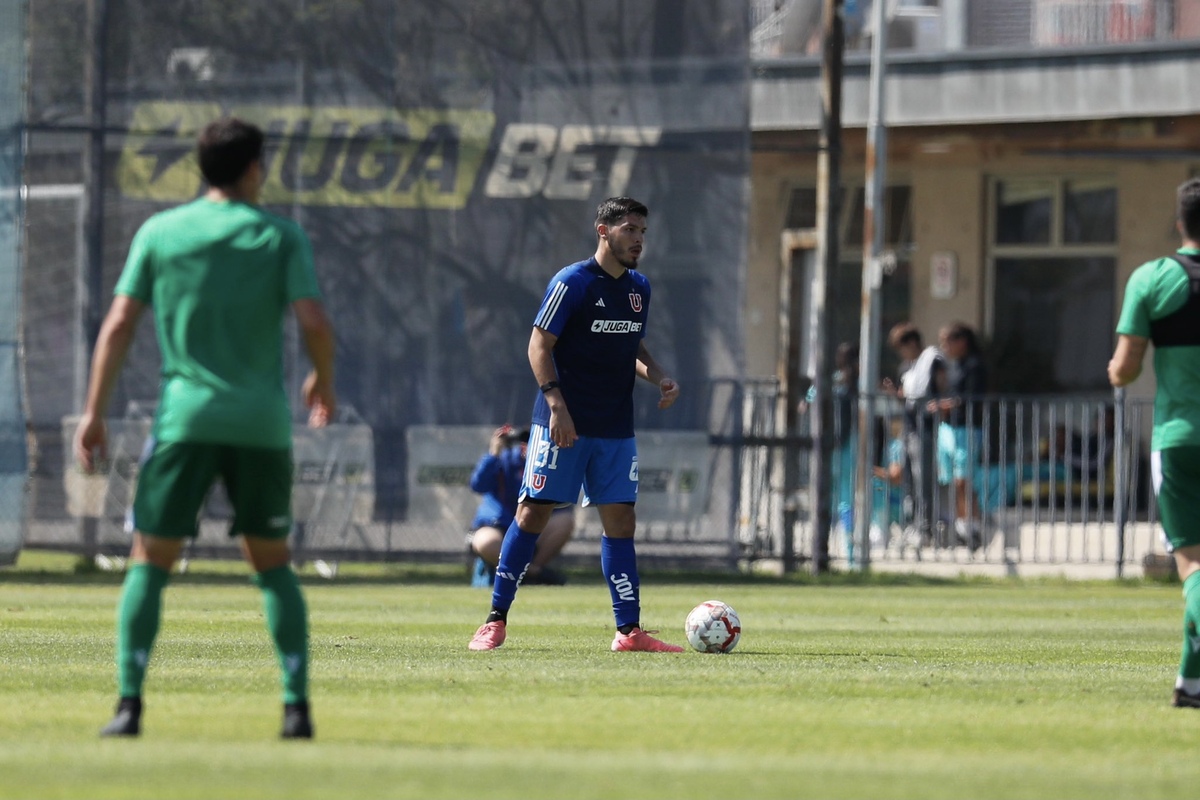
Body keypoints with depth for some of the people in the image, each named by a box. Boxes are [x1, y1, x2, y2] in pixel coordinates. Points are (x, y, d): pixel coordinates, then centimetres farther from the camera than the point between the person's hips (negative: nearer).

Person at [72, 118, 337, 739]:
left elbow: (119, 324, -1)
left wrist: (94, 412, 2)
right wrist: (323, 382, 13)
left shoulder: (159, 232, 5)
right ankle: (297, 706, 4)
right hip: (262, 420, 0)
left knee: (149, 564, 5)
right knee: (272, 565, 13)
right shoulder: (280, 236, 2)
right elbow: (314, 322, -7)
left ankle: (130, 704, -8)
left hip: (185, 418, 0)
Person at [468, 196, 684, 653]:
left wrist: (658, 378, 3)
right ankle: (496, 620, 2)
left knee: (620, 521, 3)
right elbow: (539, 345, -11)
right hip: (563, 423, -6)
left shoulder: (639, 288, 11)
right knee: (533, 513, -4)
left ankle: (629, 631, 4)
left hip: (616, 430, 6)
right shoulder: (572, 283, -9)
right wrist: (557, 405, -20)